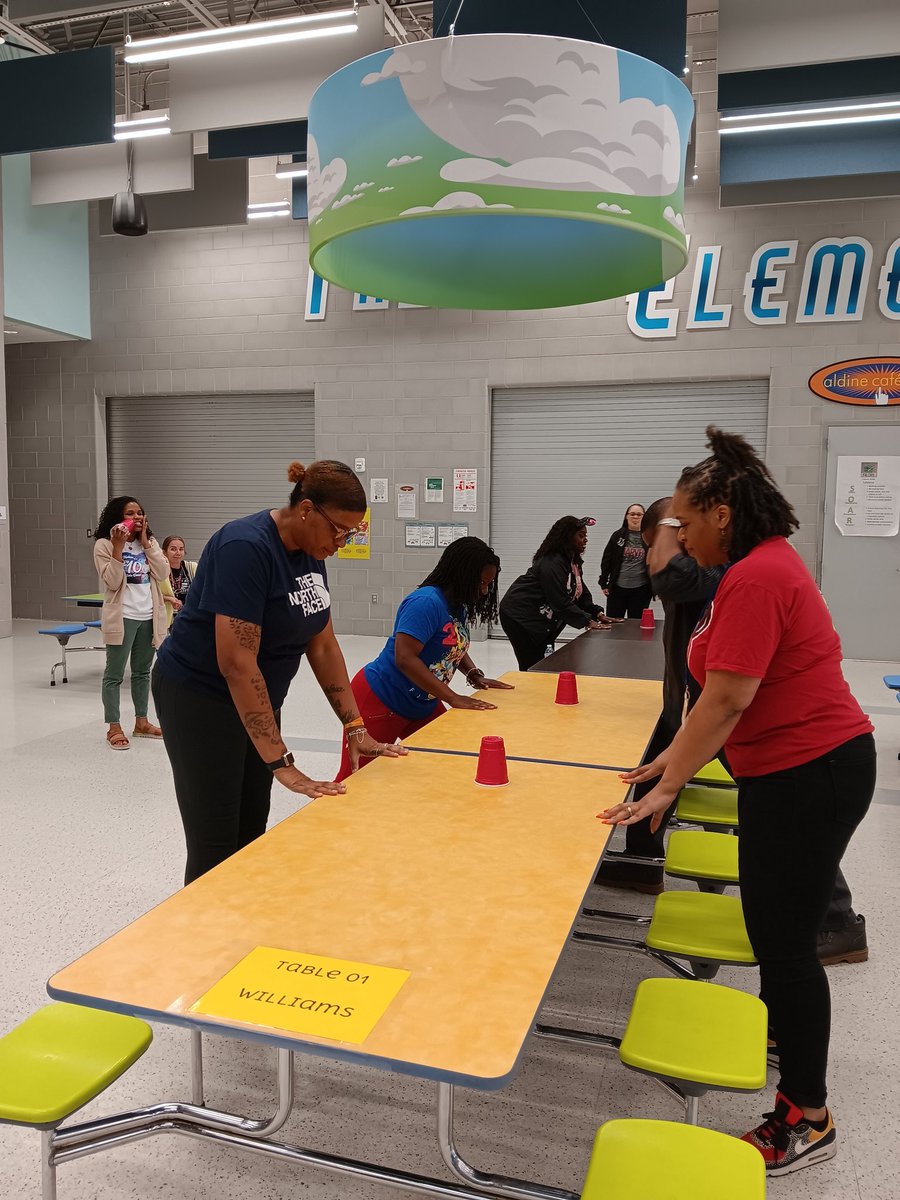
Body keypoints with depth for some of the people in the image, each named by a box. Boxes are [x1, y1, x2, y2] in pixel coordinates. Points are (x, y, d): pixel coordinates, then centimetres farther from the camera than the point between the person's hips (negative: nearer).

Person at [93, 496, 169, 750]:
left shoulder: (150, 542, 9)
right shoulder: (104, 545, -7)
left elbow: (162, 574, -2)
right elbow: (112, 582, -16)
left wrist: (146, 543, -8)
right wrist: (118, 546, -20)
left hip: (148, 617, 6)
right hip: (122, 617, -5)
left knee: (142, 671, 15)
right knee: (114, 674, 0)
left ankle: (141, 722, 25)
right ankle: (113, 728, 7)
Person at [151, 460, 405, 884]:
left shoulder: (310, 552, 0)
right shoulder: (246, 547, -26)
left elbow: (323, 645, 4)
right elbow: (237, 662, -31)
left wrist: (356, 729, -1)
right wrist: (281, 764, -31)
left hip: (255, 700, 8)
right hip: (199, 700, -8)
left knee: (251, 834, 13)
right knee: (215, 848, 0)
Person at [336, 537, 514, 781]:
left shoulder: (459, 607, 3)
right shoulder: (427, 602, -23)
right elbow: (404, 658, -31)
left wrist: (475, 676, 3)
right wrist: (453, 698, -30)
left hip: (422, 706, 9)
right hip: (380, 703, -9)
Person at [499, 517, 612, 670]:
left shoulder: (573, 561, 9)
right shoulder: (552, 563, -23)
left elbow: (581, 592, 11)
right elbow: (561, 602, -27)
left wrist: (597, 613, -2)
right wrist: (587, 621, -24)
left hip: (539, 620, 10)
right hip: (520, 616, -10)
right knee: (530, 669, -9)